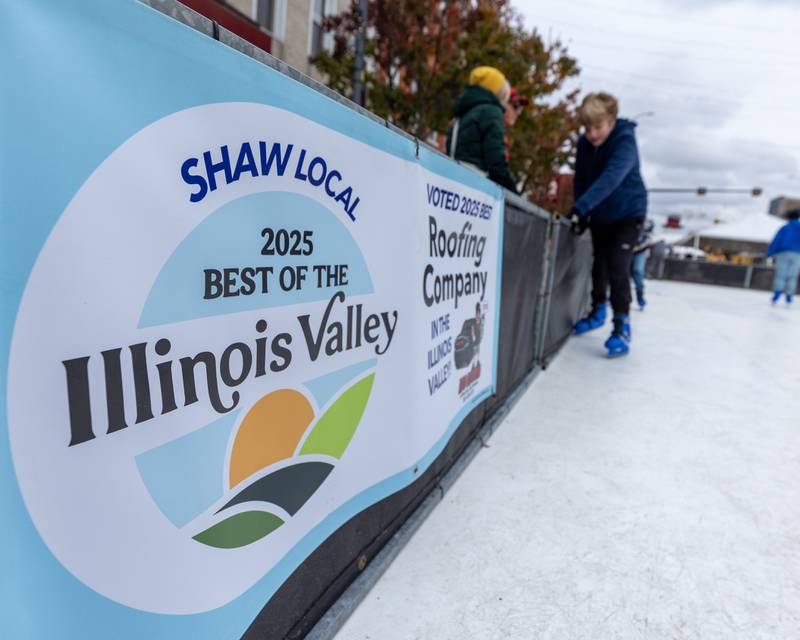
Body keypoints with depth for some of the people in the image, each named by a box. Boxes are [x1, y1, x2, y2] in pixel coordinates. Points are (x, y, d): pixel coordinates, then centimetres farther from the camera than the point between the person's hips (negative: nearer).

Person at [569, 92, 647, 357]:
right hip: (599, 215, 6)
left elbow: (611, 179, -44)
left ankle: (622, 326, -10)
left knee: (618, 266, -17)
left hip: (628, 212, -6)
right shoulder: (584, 143, -11)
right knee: (599, 263, 15)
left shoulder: (625, 141, -28)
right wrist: (580, 214, -12)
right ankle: (598, 311, 33)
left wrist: (581, 207, -55)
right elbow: (581, 180, -4)